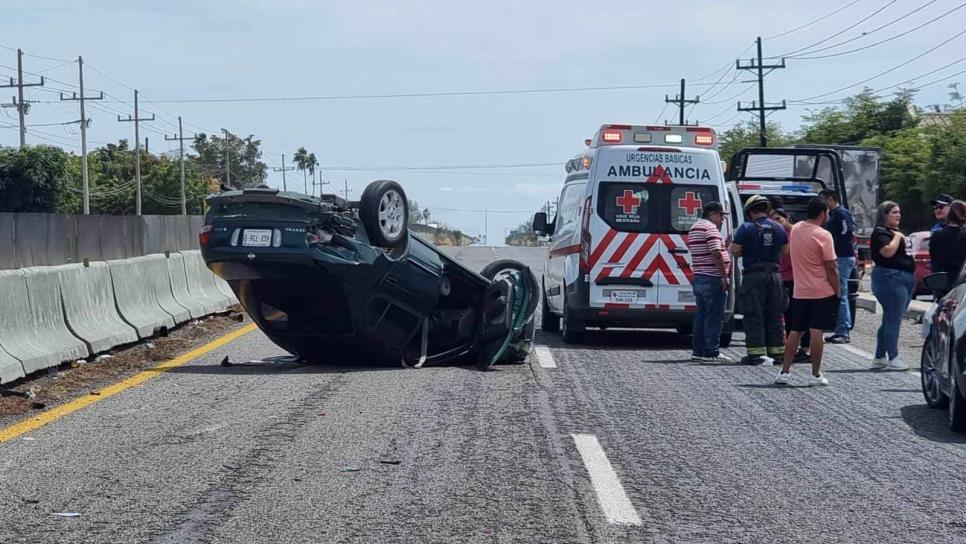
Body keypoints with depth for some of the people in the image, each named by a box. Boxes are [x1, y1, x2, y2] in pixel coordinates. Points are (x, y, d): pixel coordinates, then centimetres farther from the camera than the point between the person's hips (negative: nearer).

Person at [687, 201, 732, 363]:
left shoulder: (694, 228, 19)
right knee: (714, 317, -6)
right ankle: (711, 352, -6)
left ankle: (698, 350, 16)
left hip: (698, 277, 10)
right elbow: (716, 254, -20)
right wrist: (724, 276, -18)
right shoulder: (711, 228, -13)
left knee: (701, 316, 13)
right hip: (713, 278, -9)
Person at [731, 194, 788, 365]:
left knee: (754, 316, -1)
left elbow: (734, 250, -10)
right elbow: (785, 250, 15)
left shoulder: (746, 228, -9)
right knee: (774, 315, 12)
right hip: (774, 274, 5)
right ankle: (776, 350, 16)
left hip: (754, 275, -5)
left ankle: (756, 352, -5)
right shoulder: (778, 228, 7)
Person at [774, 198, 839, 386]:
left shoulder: (795, 230, 4)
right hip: (822, 292, -5)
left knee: (795, 332, 12)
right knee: (816, 332, -2)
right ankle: (815, 375, 2)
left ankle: (784, 372, 11)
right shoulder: (823, 235, -15)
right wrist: (837, 290, -5)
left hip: (799, 291, 5)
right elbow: (831, 267, -14)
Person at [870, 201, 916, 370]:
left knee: (889, 320, 13)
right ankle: (893, 358, -6)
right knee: (893, 320, -9)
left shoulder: (895, 232, 21)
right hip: (891, 278, -10)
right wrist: (897, 237, -15)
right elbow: (888, 251, -26)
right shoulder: (881, 233, -10)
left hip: (905, 279, 10)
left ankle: (879, 357, 18)